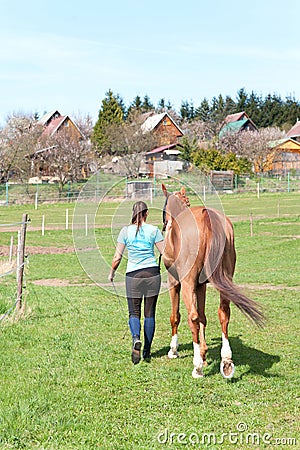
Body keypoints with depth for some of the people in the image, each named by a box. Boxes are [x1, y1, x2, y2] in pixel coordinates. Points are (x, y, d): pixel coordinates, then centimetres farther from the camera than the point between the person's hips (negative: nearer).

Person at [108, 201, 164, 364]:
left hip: (133, 276, -1)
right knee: (149, 313, 10)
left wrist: (111, 273, 15)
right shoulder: (154, 230, -2)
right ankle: (147, 351, 14)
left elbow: (117, 257, -1)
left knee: (134, 313, 7)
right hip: (153, 273, 1)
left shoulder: (125, 231, -2)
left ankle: (136, 339, -22)